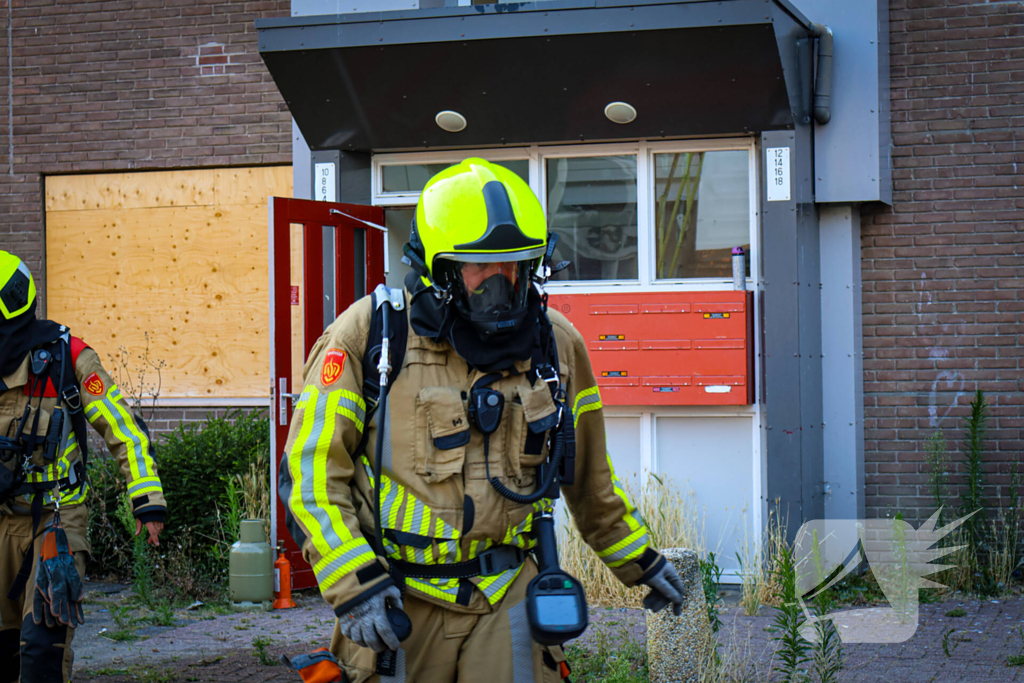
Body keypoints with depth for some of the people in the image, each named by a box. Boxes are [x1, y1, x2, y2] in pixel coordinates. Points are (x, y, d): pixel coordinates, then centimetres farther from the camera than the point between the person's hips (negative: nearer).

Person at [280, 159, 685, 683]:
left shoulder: (555, 344, 5)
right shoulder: (369, 335, -8)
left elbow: (588, 474, 20)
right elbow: (309, 471, -9)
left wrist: (639, 561, 26)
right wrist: (354, 582, -17)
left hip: (507, 596, 3)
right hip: (399, 598, -2)